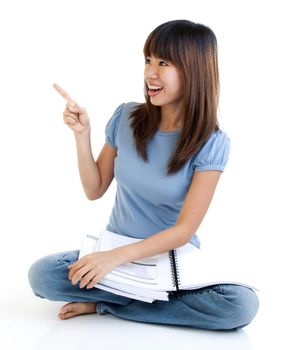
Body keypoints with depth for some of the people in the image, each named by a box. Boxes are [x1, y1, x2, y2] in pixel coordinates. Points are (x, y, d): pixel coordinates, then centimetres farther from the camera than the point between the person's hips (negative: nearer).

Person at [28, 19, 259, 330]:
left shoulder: (212, 144, -13)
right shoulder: (126, 118, -5)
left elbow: (185, 229, -15)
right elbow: (94, 190, 3)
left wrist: (116, 257, -24)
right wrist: (81, 135, -11)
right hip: (116, 248, 1)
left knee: (243, 305, -30)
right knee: (40, 275, -24)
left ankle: (105, 303, -14)